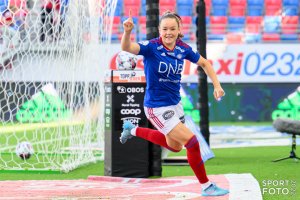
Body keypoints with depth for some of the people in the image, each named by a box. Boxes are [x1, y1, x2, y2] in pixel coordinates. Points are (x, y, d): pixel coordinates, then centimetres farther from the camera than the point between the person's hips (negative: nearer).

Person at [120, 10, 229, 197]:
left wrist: (217, 85, -1)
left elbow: (204, 63, 10)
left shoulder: (183, 49, -6)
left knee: (174, 146, 27)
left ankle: (133, 130, 42)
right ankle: (206, 186, 2)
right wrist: (127, 31, -59)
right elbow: (127, 47, -39)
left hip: (175, 103, 7)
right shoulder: (151, 47, -21)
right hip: (157, 108, -7)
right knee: (192, 141, -14)